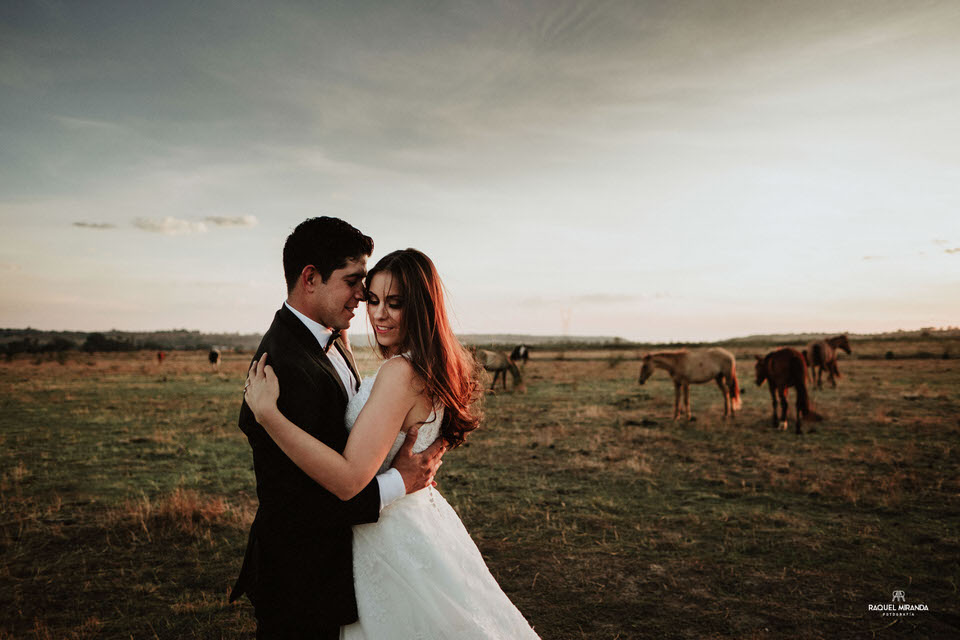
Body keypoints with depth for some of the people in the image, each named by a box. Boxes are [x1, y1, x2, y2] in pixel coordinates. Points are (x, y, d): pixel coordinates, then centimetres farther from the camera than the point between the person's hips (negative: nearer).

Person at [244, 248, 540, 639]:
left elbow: (349, 480, -32)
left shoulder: (400, 372, -27)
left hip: (392, 543, -9)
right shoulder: (434, 369, 1)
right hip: (424, 519, 9)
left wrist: (267, 412, -34)